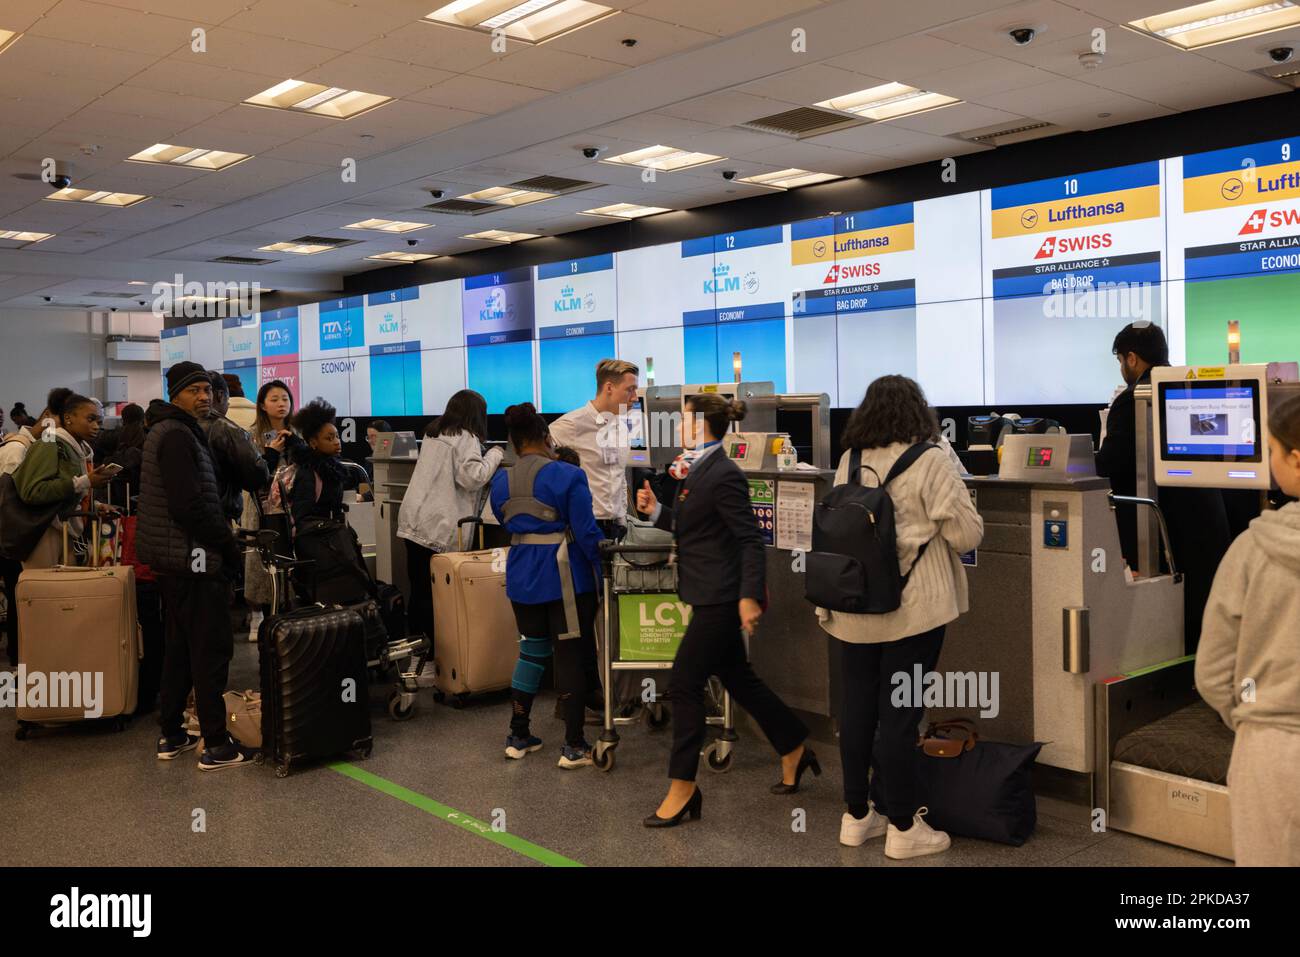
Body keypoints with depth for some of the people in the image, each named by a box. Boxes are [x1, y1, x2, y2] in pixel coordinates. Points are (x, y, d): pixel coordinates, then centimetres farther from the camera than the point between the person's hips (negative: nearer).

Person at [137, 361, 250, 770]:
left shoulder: (169, 431, 17)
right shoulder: (177, 435, -15)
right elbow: (190, 505, -22)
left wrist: (223, 540, 13)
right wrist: (230, 546, -13)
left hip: (173, 560, 11)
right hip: (193, 558, -11)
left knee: (180, 646, 16)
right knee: (211, 648, -5)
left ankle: (172, 736, 25)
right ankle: (216, 745, 0)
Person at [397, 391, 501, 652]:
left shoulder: (432, 433, 18)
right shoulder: (466, 439, -6)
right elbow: (472, 477, -14)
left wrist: (482, 454, 24)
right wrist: (494, 454, -1)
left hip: (412, 522, 7)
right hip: (440, 529, -7)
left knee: (418, 589, 11)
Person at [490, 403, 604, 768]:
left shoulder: (500, 481, 3)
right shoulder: (567, 475, -13)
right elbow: (586, 532, -14)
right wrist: (606, 569, -4)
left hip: (522, 576, 5)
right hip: (565, 575, -5)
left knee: (532, 651, 19)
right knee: (572, 654, 3)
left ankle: (518, 737, 25)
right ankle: (573, 747, 7)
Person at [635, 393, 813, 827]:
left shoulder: (724, 474, -18)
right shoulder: (698, 469, 10)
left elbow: (751, 538, -20)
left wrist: (750, 596, -25)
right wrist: (656, 511, 4)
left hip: (719, 598, -10)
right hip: (710, 596, 10)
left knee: (684, 684, -4)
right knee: (739, 679, 18)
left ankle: (682, 790, 6)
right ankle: (795, 751, 33)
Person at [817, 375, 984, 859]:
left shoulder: (849, 462, 6)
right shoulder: (930, 461, -10)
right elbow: (967, 534, -7)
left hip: (854, 606, 5)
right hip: (913, 608, -5)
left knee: (857, 707, 12)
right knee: (899, 714, 1)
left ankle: (856, 816, 24)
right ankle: (903, 828, 12)